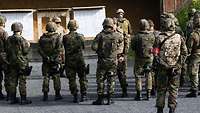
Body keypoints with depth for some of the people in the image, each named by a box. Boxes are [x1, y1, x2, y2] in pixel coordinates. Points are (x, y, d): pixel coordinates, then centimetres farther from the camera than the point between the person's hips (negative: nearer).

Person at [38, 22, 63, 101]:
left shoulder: (42, 37, 4)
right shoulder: (57, 37, -5)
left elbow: (40, 49, -1)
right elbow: (59, 49, -14)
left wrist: (45, 57, -3)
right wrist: (53, 56, -10)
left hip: (46, 61, 2)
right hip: (55, 60, -2)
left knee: (46, 77, 6)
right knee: (56, 77, 5)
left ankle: (45, 95, 4)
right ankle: (57, 94, 6)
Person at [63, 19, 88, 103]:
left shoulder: (65, 37, -7)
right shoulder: (80, 36, -5)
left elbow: (65, 48, 3)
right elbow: (83, 47, 8)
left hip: (69, 61, 0)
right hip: (80, 60, 1)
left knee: (72, 79, 6)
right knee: (82, 78, 12)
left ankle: (75, 96, 3)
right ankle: (83, 95, 9)